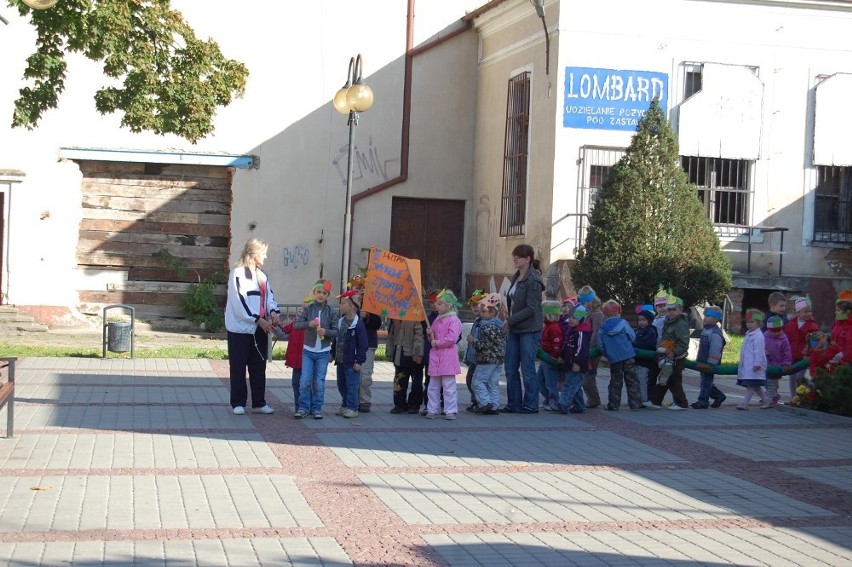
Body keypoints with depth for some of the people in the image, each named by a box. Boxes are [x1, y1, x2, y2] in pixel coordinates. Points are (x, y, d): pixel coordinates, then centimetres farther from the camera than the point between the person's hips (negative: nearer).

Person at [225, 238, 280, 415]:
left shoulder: (262, 276, 13)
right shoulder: (238, 273, -11)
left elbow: (269, 296, 12)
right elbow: (240, 302, -17)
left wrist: (273, 311, -9)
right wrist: (258, 319, -19)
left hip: (260, 329, 7)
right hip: (241, 328, -7)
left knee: (259, 367, 10)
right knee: (238, 367, 1)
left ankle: (259, 402, 16)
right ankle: (238, 403, 8)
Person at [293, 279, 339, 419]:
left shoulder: (330, 311, -2)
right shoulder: (308, 309, -2)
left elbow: (336, 331, -2)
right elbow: (296, 325, -8)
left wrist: (326, 331, -21)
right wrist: (308, 324, -25)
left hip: (323, 352, 0)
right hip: (308, 351, 0)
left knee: (319, 382, 3)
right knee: (305, 381, -4)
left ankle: (317, 408, 13)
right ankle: (303, 408, 6)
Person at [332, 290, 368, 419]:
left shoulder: (358, 324, -14)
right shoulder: (340, 322, 10)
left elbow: (362, 345, -14)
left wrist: (359, 361, -16)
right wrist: (333, 353, 18)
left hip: (351, 362, -8)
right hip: (340, 360, 8)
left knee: (352, 385, -4)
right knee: (341, 384, 15)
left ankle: (352, 408, 3)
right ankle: (345, 405, 27)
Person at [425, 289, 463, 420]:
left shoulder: (453, 320, -9)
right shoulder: (437, 320, 16)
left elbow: (452, 338, -20)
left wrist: (437, 342, -13)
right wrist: (430, 334, 2)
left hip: (448, 356, -8)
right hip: (435, 356, 8)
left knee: (448, 386, -4)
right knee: (433, 386, 10)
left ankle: (451, 411, 1)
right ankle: (432, 409, 16)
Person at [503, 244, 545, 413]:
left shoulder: (533, 280, -14)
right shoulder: (516, 277, 13)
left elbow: (531, 309, -17)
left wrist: (510, 320, -15)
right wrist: (509, 320, 5)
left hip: (529, 330, -8)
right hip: (515, 329, 9)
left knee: (527, 369, -2)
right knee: (510, 369, 8)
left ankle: (530, 405, 7)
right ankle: (513, 404, 16)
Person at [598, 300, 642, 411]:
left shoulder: (602, 329, -3)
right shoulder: (623, 323, -8)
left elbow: (601, 346, 1)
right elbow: (633, 337, -3)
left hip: (614, 359, 1)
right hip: (628, 357, -1)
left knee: (615, 382, 11)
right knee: (632, 381, 6)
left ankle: (613, 405, 8)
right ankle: (635, 403, 4)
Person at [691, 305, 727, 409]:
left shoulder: (715, 334, -20)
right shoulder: (706, 330, 13)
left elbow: (715, 350, -23)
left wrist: (711, 364, -23)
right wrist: (699, 361, 24)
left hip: (709, 364, -10)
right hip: (703, 362, 10)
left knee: (706, 382, -3)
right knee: (706, 382, 17)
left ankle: (703, 401, 3)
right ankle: (718, 396, 29)